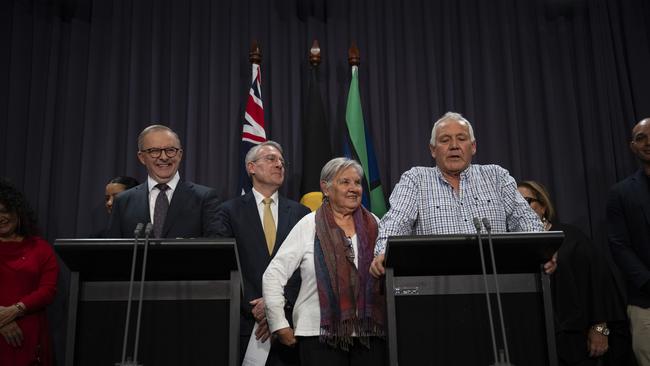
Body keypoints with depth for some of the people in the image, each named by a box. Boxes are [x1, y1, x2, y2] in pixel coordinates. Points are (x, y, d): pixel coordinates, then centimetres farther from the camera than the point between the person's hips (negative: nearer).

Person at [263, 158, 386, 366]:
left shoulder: (374, 224, 9)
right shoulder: (308, 226, 0)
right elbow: (273, 275, -1)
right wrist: (280, 326, -3)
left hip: (371, 333, 3)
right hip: (320, 333, -3)